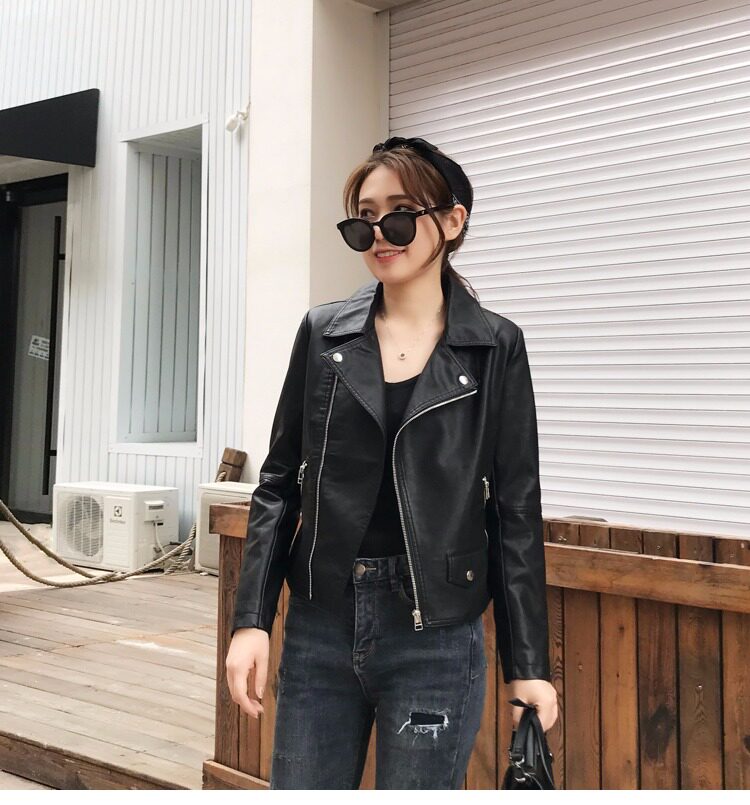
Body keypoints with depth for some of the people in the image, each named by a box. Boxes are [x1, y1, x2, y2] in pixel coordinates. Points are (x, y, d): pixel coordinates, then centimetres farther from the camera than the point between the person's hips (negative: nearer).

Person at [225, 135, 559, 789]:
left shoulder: (494, 346, -2)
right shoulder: (323, 333, 4)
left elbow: (515, 510, 0)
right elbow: (280, 484, 6)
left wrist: (529, 662, -1)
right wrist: (251, 619, -2)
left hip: (434, 637, -2)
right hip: (319, 629, 2)